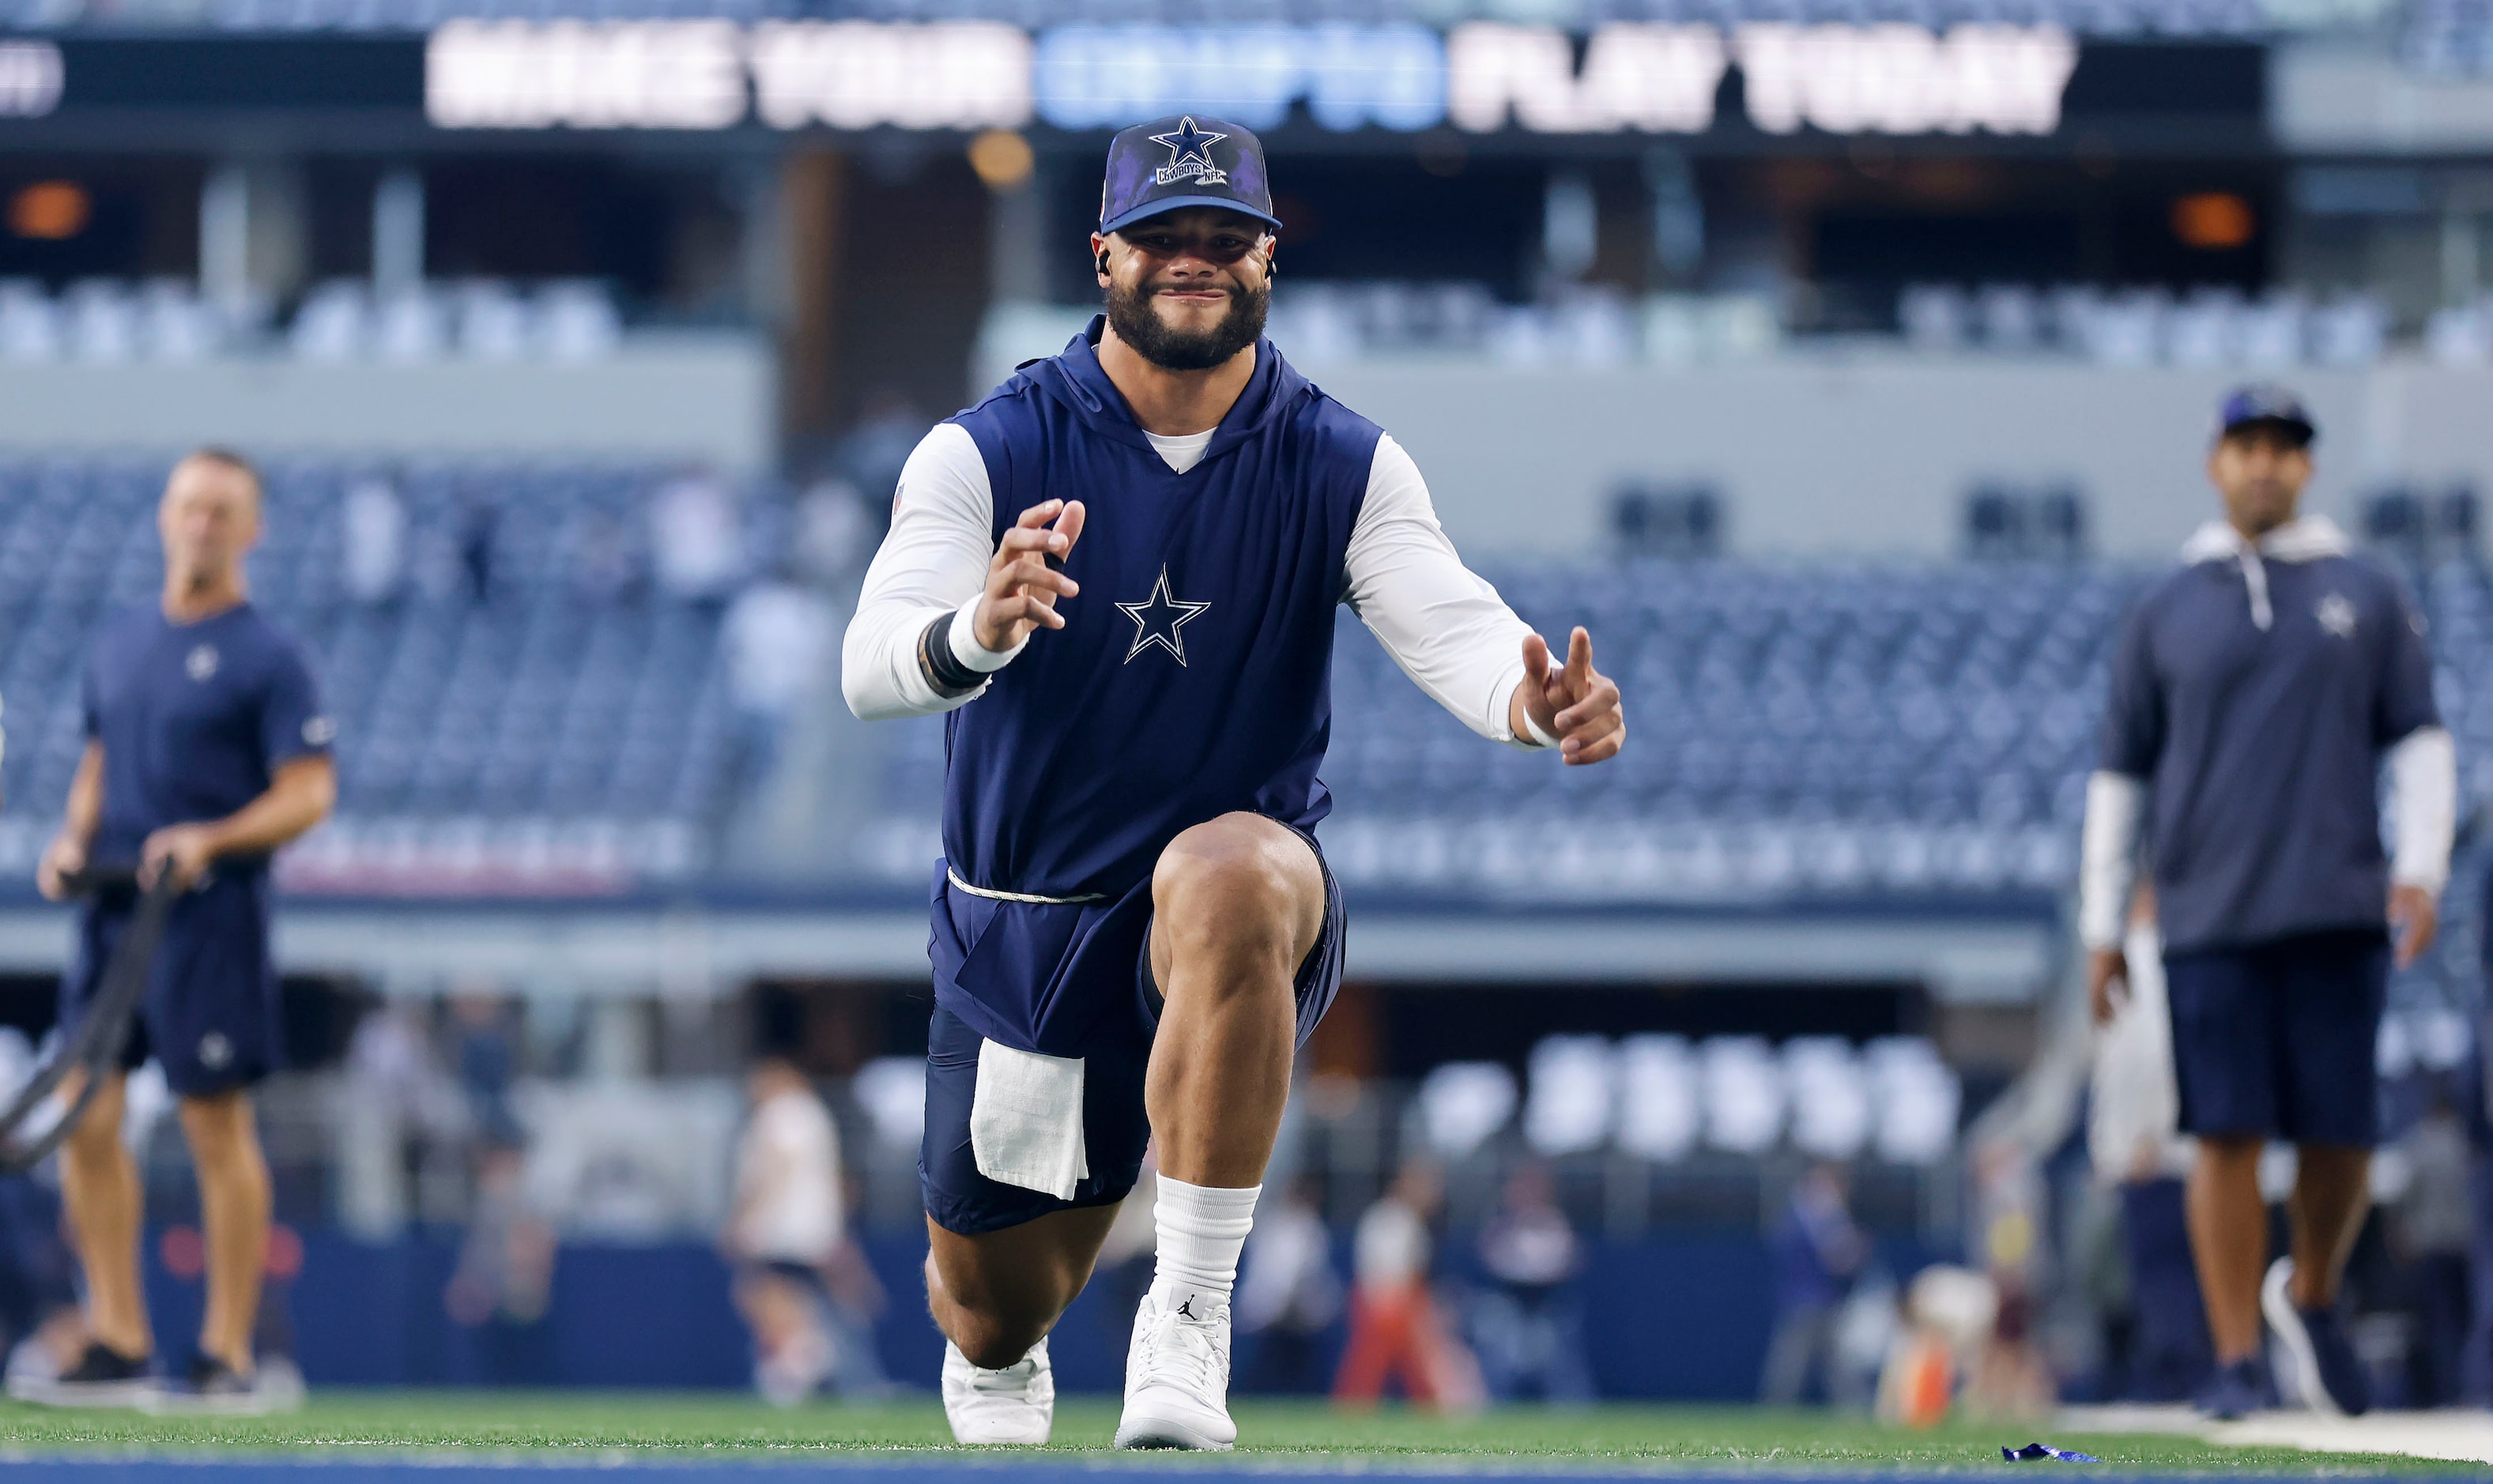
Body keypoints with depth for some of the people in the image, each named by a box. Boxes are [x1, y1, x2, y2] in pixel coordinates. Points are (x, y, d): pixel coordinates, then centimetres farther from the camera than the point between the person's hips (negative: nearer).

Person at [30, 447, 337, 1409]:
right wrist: (75, 841, 4)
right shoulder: (120, 643, 15)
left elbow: (310, 791, -9)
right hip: (111, 903, 6)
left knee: (217, 1126, -3)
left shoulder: (267, 659, -4)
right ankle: (118, 1342, 9)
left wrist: (211, 839, -22)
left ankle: (227, 1354, 3)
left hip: (210, 909, -6)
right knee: (86, 1121, 1)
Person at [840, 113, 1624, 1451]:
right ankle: (997, 1377, 53)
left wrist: (1530, 702, -46)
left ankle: (1190, 1317, -33)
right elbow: (871, 670, -25)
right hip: (1022, 929, 1)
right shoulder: (987, 453, -9)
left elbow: (1449, 624, -21)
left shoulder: (1345, 469, -5)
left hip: (1251, 921, -1)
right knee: (992, 1307, 10)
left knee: (1227, 872, -39)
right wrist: (973, 636, -49)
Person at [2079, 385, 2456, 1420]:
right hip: (2209, 918, -1)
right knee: (2227, 1136, -6)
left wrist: (2420, 868, -5)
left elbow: (2420, 742, 10)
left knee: (2340, 1135, 0)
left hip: (2339, 910, 1)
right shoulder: (2166, 613, 11)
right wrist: (2101, 928, 8)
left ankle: (2311, 1297, 26)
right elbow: (2119, 774, 13)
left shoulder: (2366, 598, 12)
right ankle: (2235, 1356, -2)